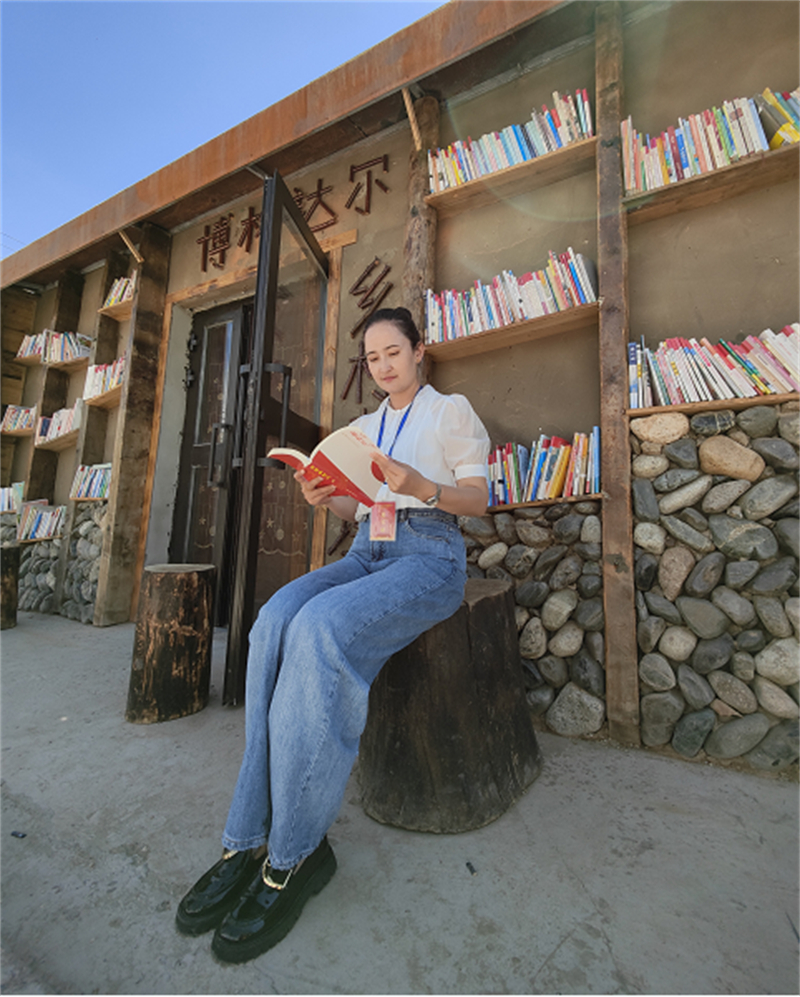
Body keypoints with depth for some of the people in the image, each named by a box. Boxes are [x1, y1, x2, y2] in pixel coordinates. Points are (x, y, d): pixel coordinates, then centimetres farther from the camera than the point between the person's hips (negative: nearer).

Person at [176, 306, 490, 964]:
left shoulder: (452, 411, 9)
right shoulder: (364, 426, 24)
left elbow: (479, 499, 2)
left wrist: (419, 486, -17)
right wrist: (326, 498, 0)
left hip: (429, 556, -5)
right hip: (365, 553, 5)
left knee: (320, 629, -32)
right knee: (275, 622, -25)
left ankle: (294, 853, -14)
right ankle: (253, 836, -14)